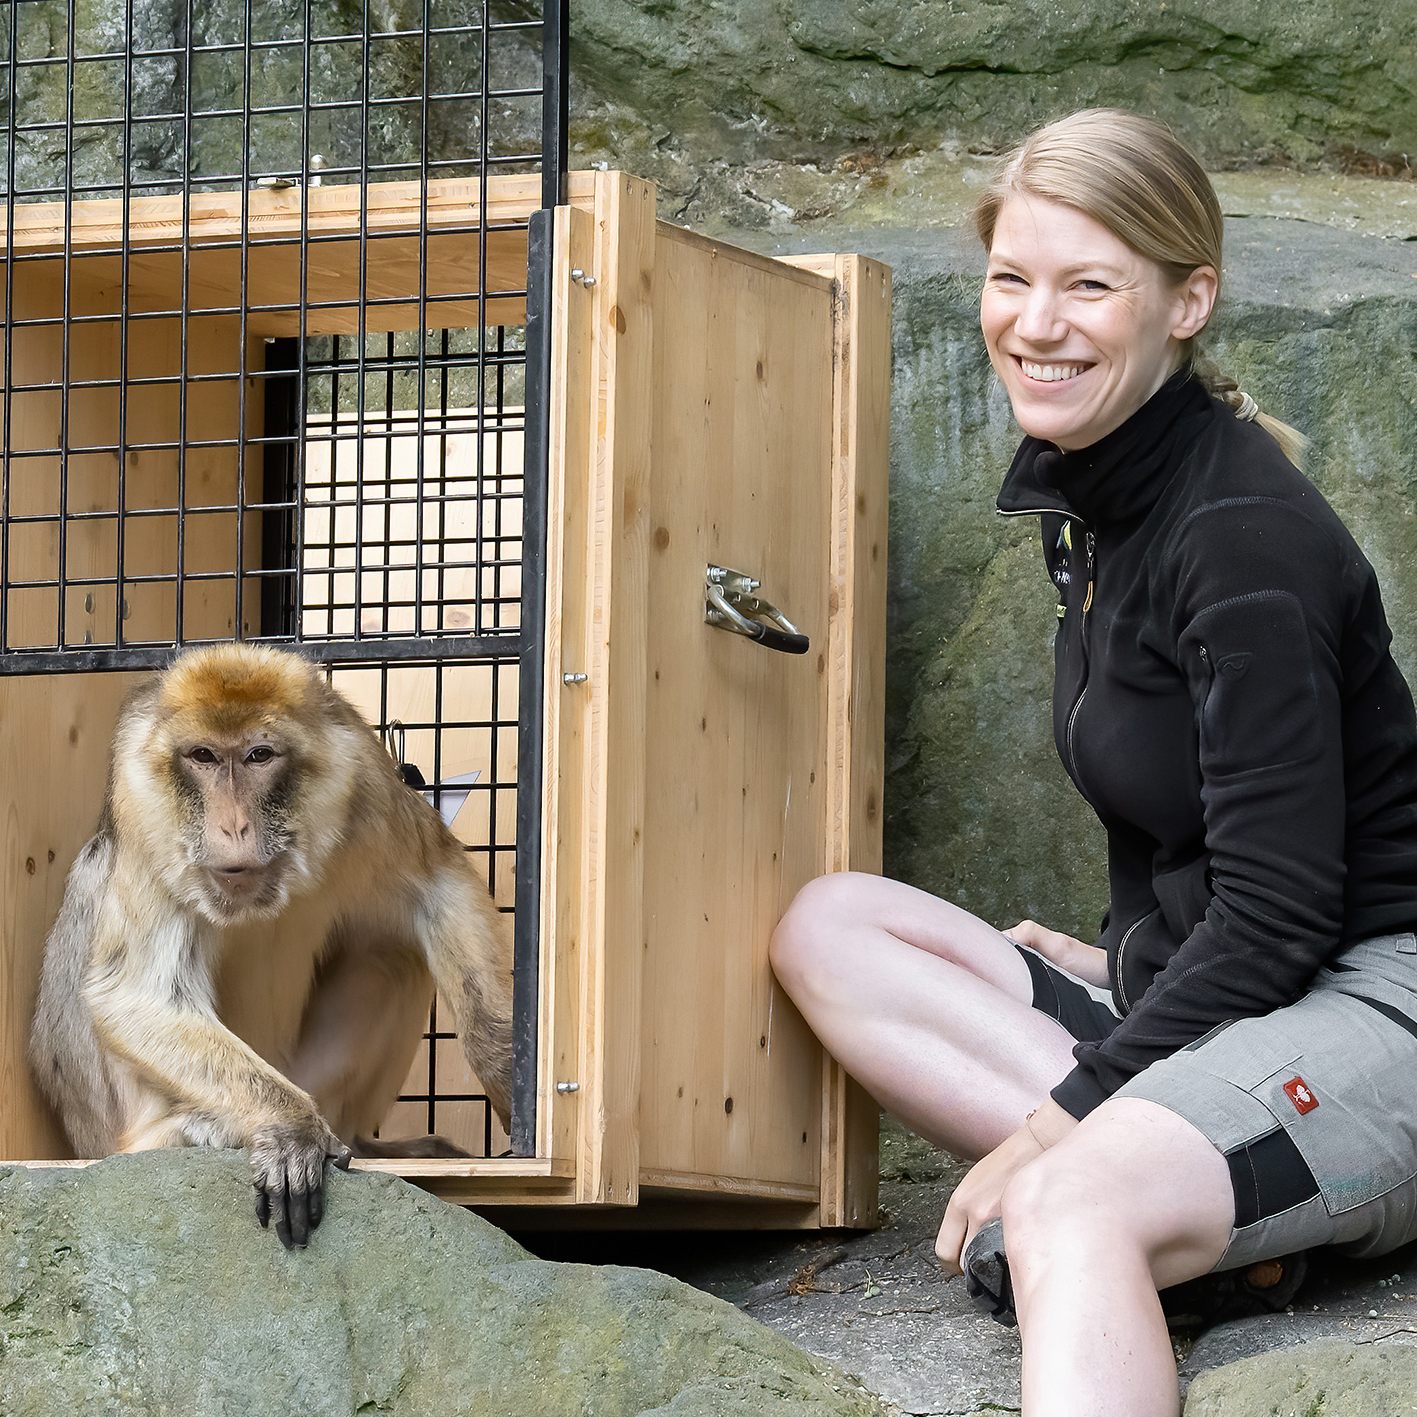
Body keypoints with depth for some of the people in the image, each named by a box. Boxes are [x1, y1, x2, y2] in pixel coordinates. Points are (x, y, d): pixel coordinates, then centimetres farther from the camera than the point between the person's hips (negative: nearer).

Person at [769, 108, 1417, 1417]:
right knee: (827, 926, 2)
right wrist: (1122, 965, 9)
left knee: (1071, 1204, -36)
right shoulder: (1076, 495, 10)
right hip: (1197, 1005, 10)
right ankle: (1197, 1211, -15)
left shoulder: (1245, 536, -17)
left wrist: (1061, 1120, -16)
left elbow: (1279, 912, -19)